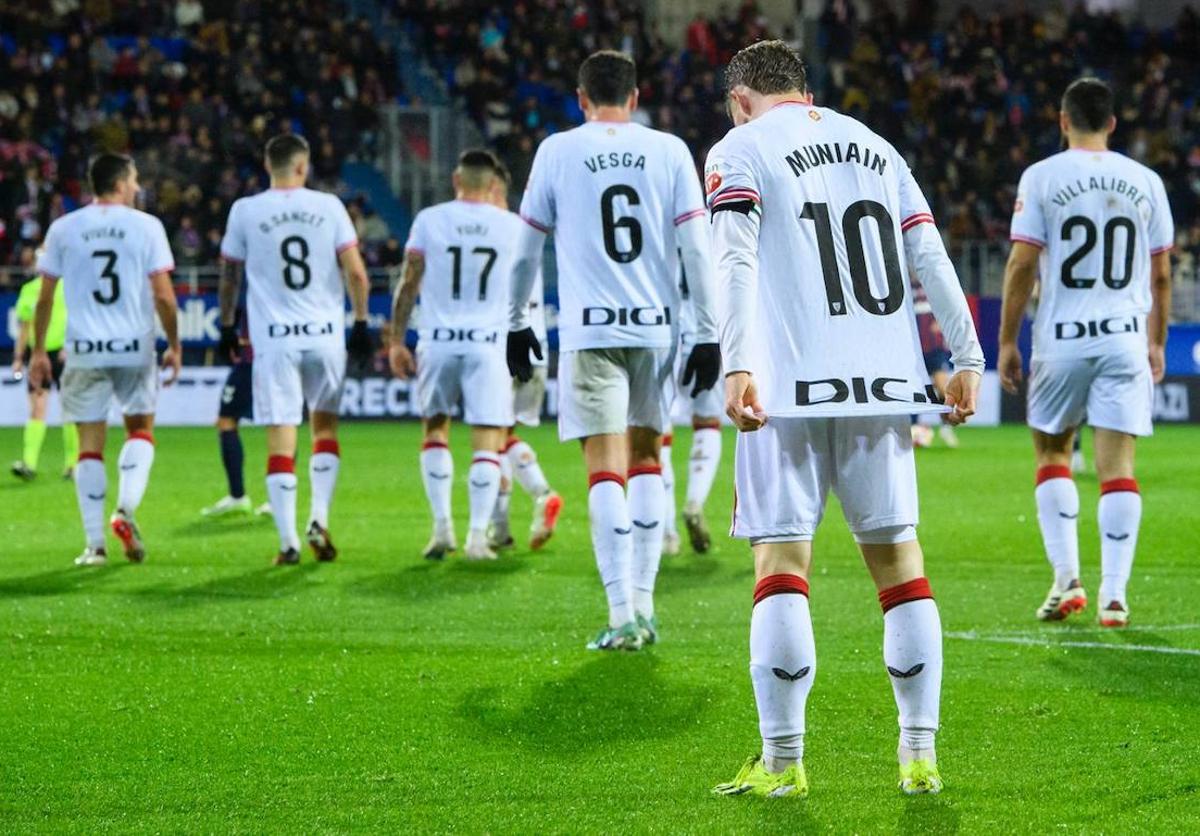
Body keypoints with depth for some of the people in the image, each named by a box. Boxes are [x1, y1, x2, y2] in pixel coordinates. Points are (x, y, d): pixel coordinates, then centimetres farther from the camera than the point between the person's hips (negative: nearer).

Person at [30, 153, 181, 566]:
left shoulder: (62, 229, 4)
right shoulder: (146, 226, -1)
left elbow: (45, 297, 4)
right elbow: (163, 295, -4)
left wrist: (39, 351, 12)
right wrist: (174, 346, 5)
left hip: (84, 349, 1)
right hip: (135, 346, -1)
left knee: (90, 444, 5)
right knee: (140, 429, 17)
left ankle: (95, 543, 2)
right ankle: (126, 509, -5)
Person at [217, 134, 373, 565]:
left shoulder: (245, 211, 0)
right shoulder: (328, 206, 1)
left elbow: (229, 276, 8)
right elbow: (356, 273, -1)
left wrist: (227, 327, 21)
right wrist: (361, 323, 9)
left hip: (274, 339, -1)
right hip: (326, 335, 1)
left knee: (280, 439, -1)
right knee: (325, 425, 20)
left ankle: (288, 542, -3)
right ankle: (319, 519, 7)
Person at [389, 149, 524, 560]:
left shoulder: (429, 220, 0)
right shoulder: (511, 225, 2)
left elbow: (409, 283, 1)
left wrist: (397, 340, 7)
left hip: (438, 341, 0)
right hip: (489, 343, 0)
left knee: (435, 430, 15)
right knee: (487, 441, 2)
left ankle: (442, 526, 6)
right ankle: (478, 534, -6)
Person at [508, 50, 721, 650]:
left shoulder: (557, 152, 3)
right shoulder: (669, 151, 5)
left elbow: (526, 248, 7)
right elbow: (696, 248, 1)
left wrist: (516, 324, 19)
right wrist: (708, 335, 5)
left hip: (590, 330, -2)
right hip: (657, 325, 2)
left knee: (606, 467, -4)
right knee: (645, 457, 16)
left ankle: (622, 614, -13)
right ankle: (644, 605, 15)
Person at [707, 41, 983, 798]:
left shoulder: (740, 151, 5)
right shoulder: (874, 146, 19)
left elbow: (736, 261, -10)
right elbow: (930, 258, 13)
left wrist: (737, 366, -19)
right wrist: (968, 358, 12)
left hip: (792, 389, -4)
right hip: (885, 384, 4)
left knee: (782, 563, -3)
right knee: (898, 558, 8)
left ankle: (783, 763, -5)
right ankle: (920, 756, 8)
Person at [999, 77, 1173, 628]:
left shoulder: (1042, 178, -2)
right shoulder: (1145, 181, 7)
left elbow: (1022, 265, -5)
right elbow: (1161, 274, 11)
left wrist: (1007, 341, 2)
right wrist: (1157, 343, 22)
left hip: (1062, 339, -1)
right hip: (1125, 337, 2)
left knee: (1051, 454, 14)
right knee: (1117, 465, 0)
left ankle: (1067, 579, 3)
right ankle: (1114, 594, -4)